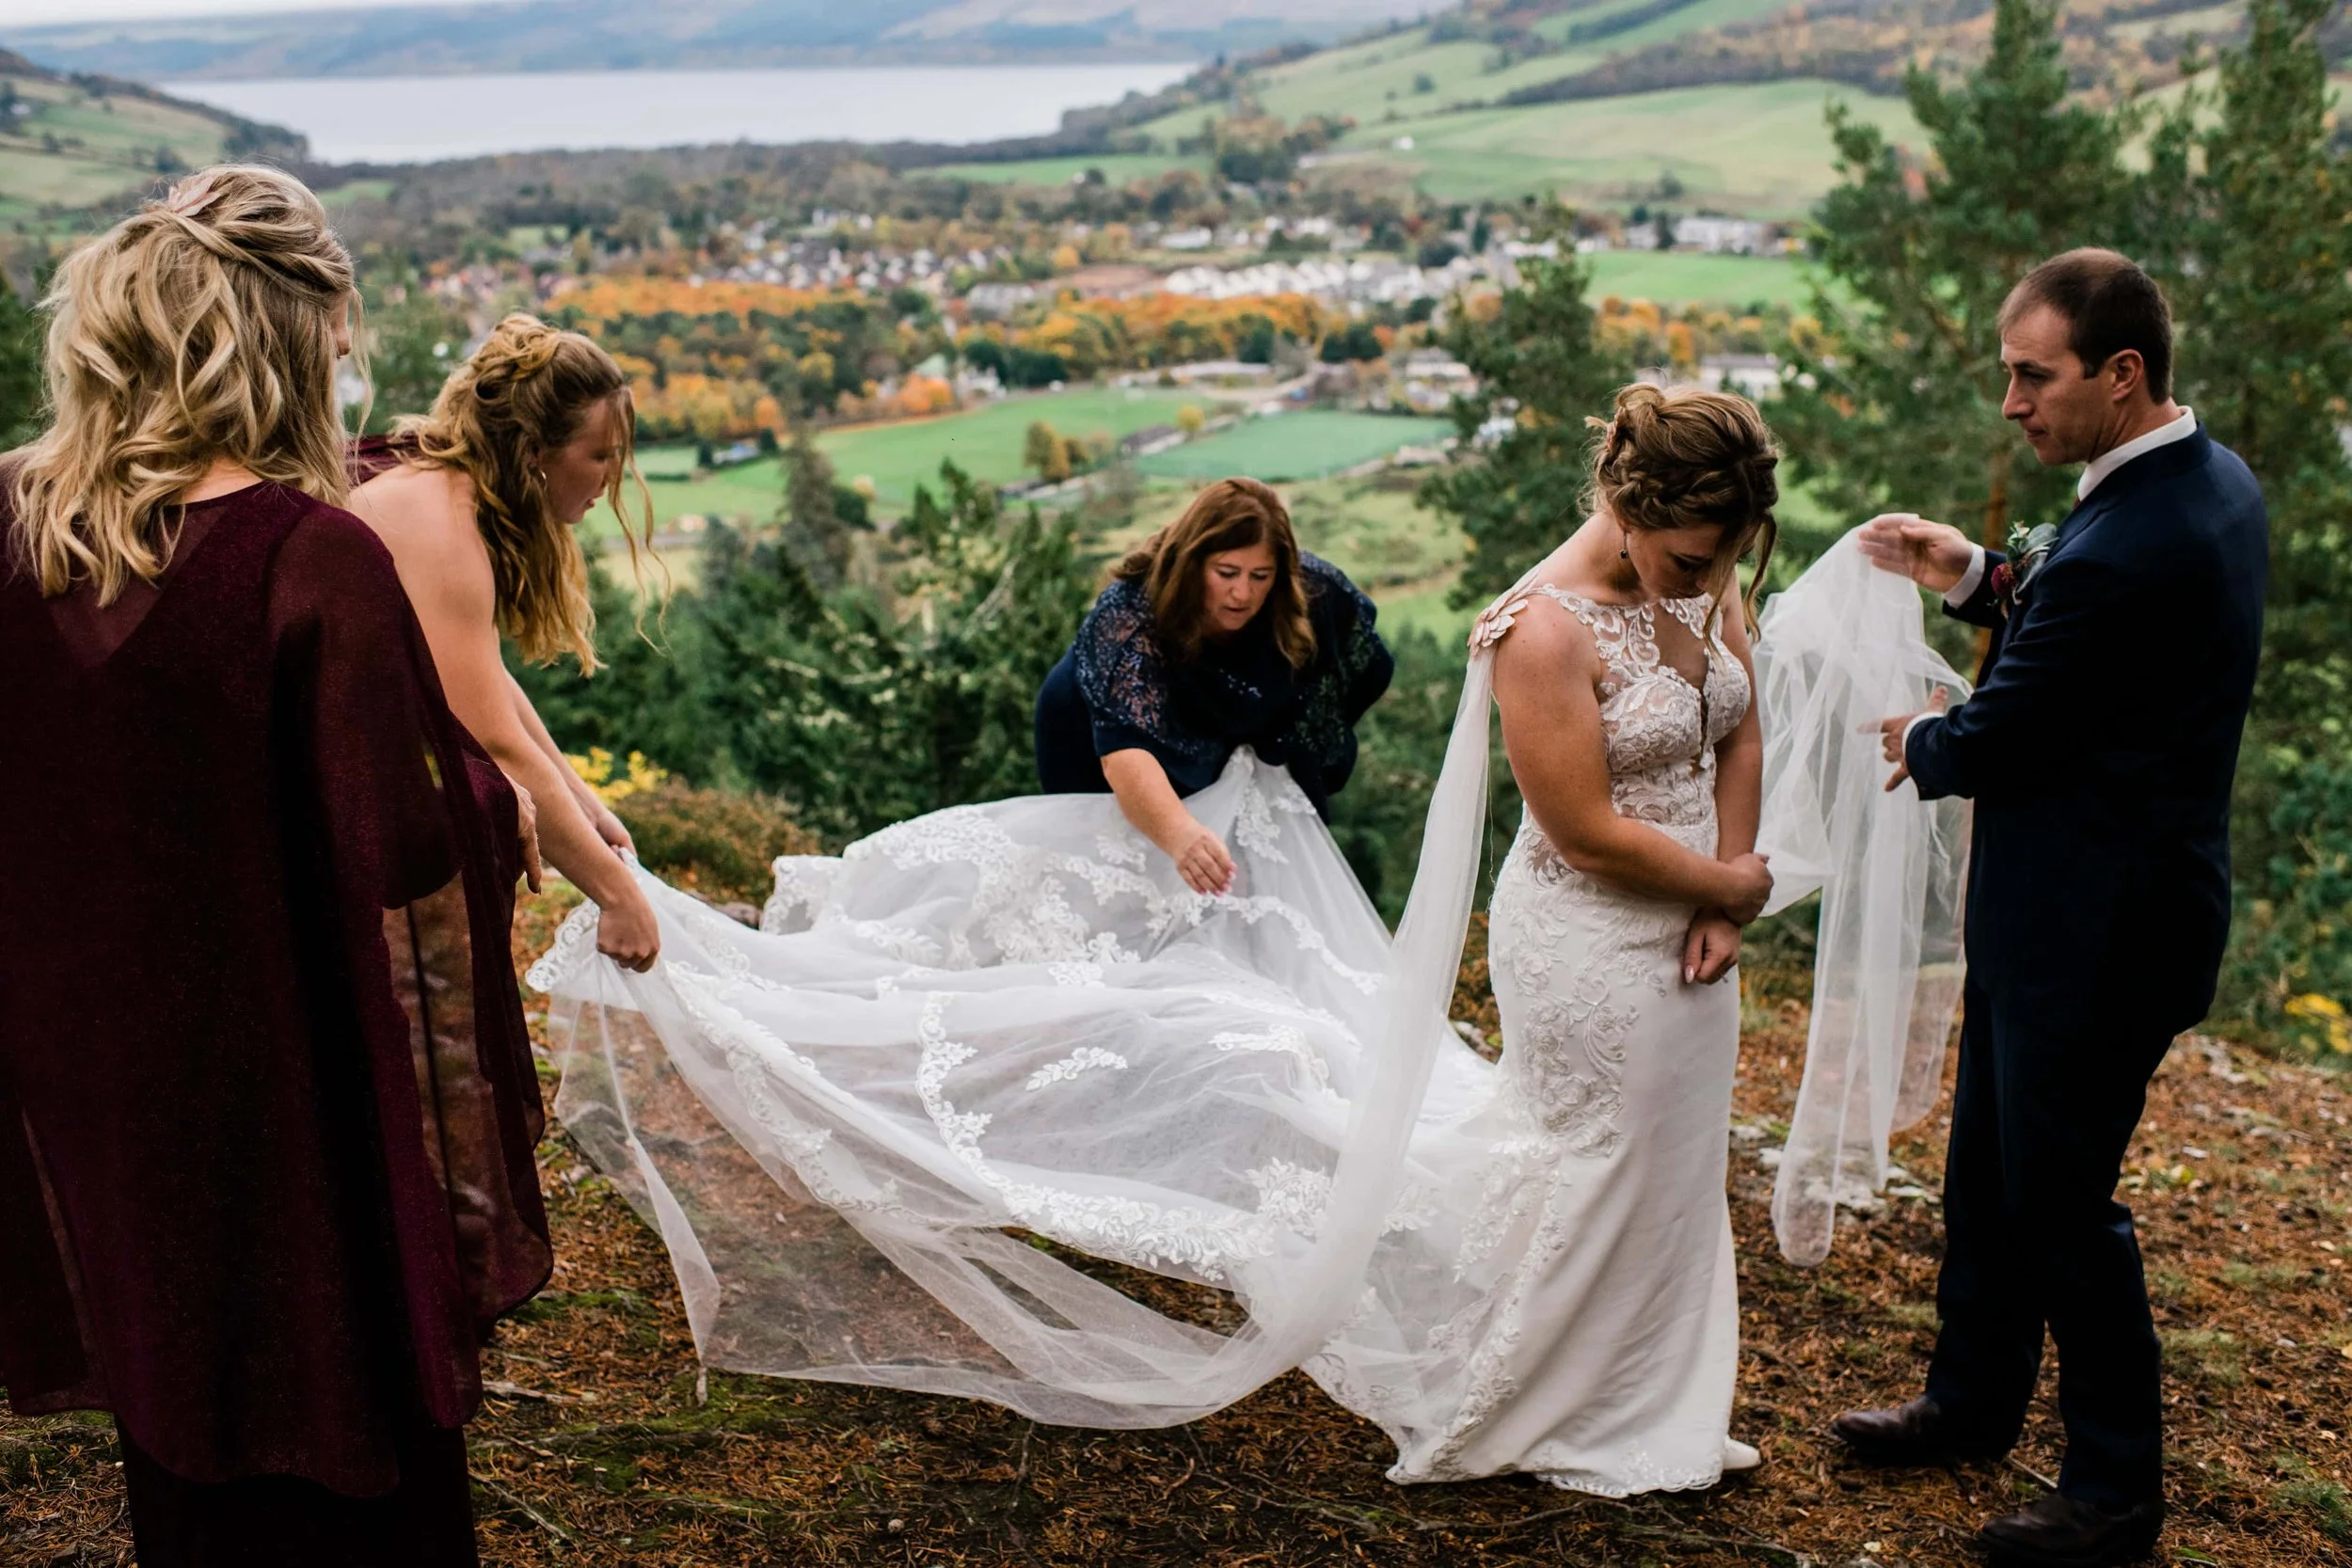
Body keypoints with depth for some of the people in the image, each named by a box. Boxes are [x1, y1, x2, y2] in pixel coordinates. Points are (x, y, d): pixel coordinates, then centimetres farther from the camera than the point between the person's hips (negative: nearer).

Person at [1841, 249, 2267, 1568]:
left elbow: (1996, 740, -20)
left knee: (2061, 1197, 5)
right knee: (1988, 1165, 21)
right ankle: (1975, 1402, 39)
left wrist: (1922, 742, 2)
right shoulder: (2218, 481, 4)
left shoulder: (2124, 549, -28)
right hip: (2081, 907, 10)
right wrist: (1983, 577, 3)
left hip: (2095, 927, -10)